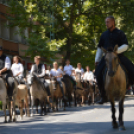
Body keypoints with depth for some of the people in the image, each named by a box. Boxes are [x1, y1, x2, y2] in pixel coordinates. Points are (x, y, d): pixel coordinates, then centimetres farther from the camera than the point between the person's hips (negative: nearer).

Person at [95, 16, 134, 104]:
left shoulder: (120, 33, 1)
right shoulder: (104, 35, 12)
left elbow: (125, 46, -7)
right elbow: (100, 48, 20)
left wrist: (117, 50, -23)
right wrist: (97, 60, 13)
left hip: (119, 56, -2)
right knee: (98, 73, -16)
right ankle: (104, 96, -5)